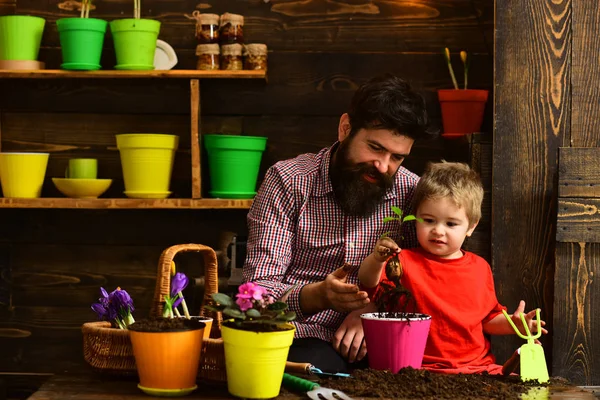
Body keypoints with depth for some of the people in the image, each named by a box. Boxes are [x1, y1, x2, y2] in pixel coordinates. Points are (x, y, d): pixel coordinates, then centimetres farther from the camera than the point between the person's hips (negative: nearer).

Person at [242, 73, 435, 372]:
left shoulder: (410, 191, 4)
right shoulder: (287, 182, -5)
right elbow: (258, 288, -10)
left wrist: (372, 310, -18)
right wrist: (317, 295, -31)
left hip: (375, 341, 4)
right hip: (306, 339, -3)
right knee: (316, 365, -36)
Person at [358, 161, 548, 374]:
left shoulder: (480, 268, 14)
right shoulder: (405, 263, 2)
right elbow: (369, 284, -14)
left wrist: (512, 323, 4)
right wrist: (376, 260, -34)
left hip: (478, 365, 3)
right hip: (424, 368, -3)